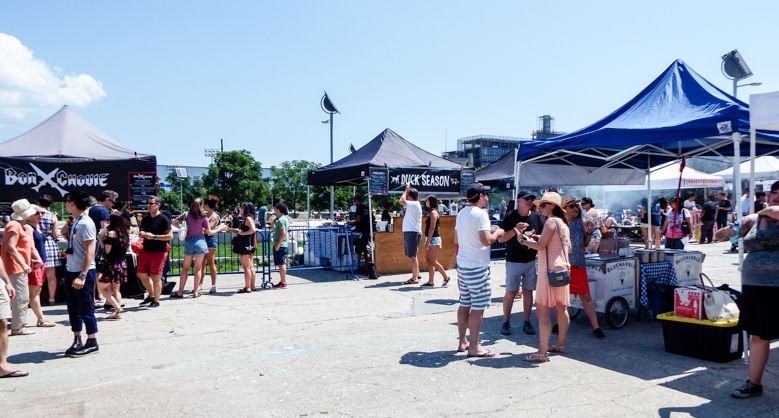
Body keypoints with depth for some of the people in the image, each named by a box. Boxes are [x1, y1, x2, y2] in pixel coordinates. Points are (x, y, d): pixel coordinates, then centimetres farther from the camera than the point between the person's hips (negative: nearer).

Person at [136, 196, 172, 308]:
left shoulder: (163, 219, -10)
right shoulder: (145, 219, 11)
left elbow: (170, 236, -15)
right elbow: (140, 232, 22)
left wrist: (154, 236, -19)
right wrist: (142, 234, -2)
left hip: (159, 252, -7)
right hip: (146, 251, 7)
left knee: (156, 277, -2)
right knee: (141, 275, 12)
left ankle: (156, 301, 12)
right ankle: (151, 295, 31)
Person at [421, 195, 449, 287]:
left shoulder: (433, 212, -13)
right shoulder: (431, 212, 15)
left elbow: (432, 228, -20)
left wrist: (428, 241, -23)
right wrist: (440, 241, 21)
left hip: (433, 239, -10)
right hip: (430, 239, 10)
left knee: (433, 261, -6)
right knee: (429, 261, 8)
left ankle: (446, 277, 7)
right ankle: (430, 282, 9)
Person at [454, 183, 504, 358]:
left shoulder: (461, 213, 12)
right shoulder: (481, 214, -15)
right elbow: (486, 240, -23)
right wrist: (497, 233, -6)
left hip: (462, 264, 9)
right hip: (477, 267, -9)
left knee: (464, 304, 15)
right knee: (478, 307, -1)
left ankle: (462, 342, 23)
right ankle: (474, 347, 4)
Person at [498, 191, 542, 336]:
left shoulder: (537, 217, 4)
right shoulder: (510, 217, -4)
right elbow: (501, 238, -6)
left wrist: (532, 236, -13)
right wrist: (515, 230, -21)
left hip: (531, 261, 3)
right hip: (513, 261, -3)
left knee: (528, 291, 8)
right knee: (511, 292, 0)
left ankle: (527, 322, 17)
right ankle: (506, 322, 10)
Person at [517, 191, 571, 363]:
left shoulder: (551, 222, -14)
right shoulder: (563, 223, 15)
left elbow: (541, 245, -20)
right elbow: (568, 248, 20)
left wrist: (523, 240, -6)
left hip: (550, 270, -10)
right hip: (562, 268, 10)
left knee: (542, 310, -10)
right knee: (561, 308, 16)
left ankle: (542, 352, -12)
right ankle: (560, 344, 26)